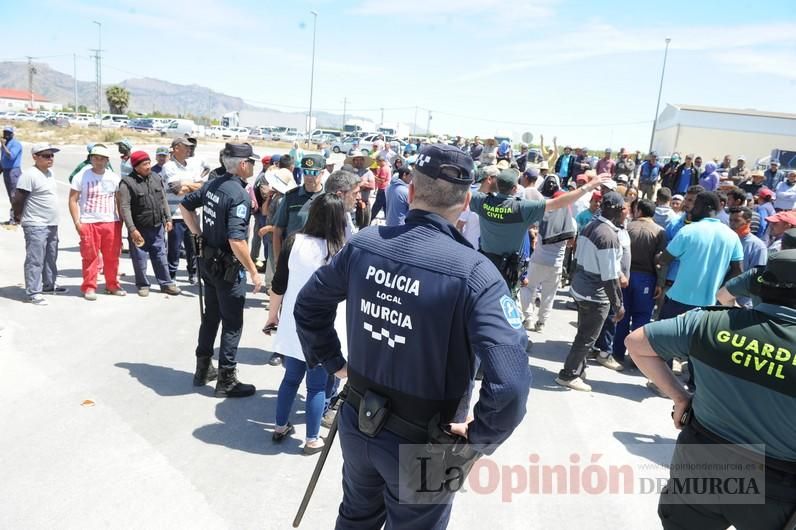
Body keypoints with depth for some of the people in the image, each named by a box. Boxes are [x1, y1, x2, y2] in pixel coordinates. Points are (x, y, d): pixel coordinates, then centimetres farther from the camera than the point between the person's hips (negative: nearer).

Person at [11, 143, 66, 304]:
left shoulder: (50, 172, 12)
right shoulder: (29, 175, -16)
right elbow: (18, 199, -16)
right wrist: (19, 217, -3)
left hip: (52, 225, 9)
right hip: (36, 226, -9)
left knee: (51, 258, 19)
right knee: (35, 260, -5)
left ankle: (49, 285, 33)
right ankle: (33, 292, 0)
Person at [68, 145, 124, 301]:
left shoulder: (114, 178, 9)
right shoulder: (81, 176, 1)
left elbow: (119, 200, 16)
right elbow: (73, 200, 0)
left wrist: (121, 220, 8)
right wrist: (77, 222, -8)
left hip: (111, 222, 3)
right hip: (88, 223, -2)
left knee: (112, 256, 5)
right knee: (90, 256, -1)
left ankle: (112, 285, 18)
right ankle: (89, 287, 10)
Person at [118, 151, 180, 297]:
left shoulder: (156, 178, 6)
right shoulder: (127, 183, -12)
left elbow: (163, 200, 13)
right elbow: (125, 207, -15)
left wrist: (168, 219, 7)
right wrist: (132, 229, -19)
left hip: (158, 227, 4)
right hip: (139, 229, -4)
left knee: (160, 256, 11)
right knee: (140, 259, 6)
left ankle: (166, 283, 19)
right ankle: (143, 285, 22)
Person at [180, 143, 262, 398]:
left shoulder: (212, 184, 3)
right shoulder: (240, 195, -23)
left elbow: (185, 205, 15)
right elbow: (236, 240, -30)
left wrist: (198, 234, 16)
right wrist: (253, 272, -21)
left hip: (208, 260, 8)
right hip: (228, 267, -8)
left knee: (211, 316, 20)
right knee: (232, 323, 3)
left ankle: (203, 370, 32)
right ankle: (227, 381, 12)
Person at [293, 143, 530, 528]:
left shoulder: (363, 243, -10)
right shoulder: (473, 272, -26)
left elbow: (308, 305, 4)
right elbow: (510, 384, -33)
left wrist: (334, 362, 12)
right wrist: (477, 438, -16)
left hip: (357, 424, 4)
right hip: (422, 444, -4)